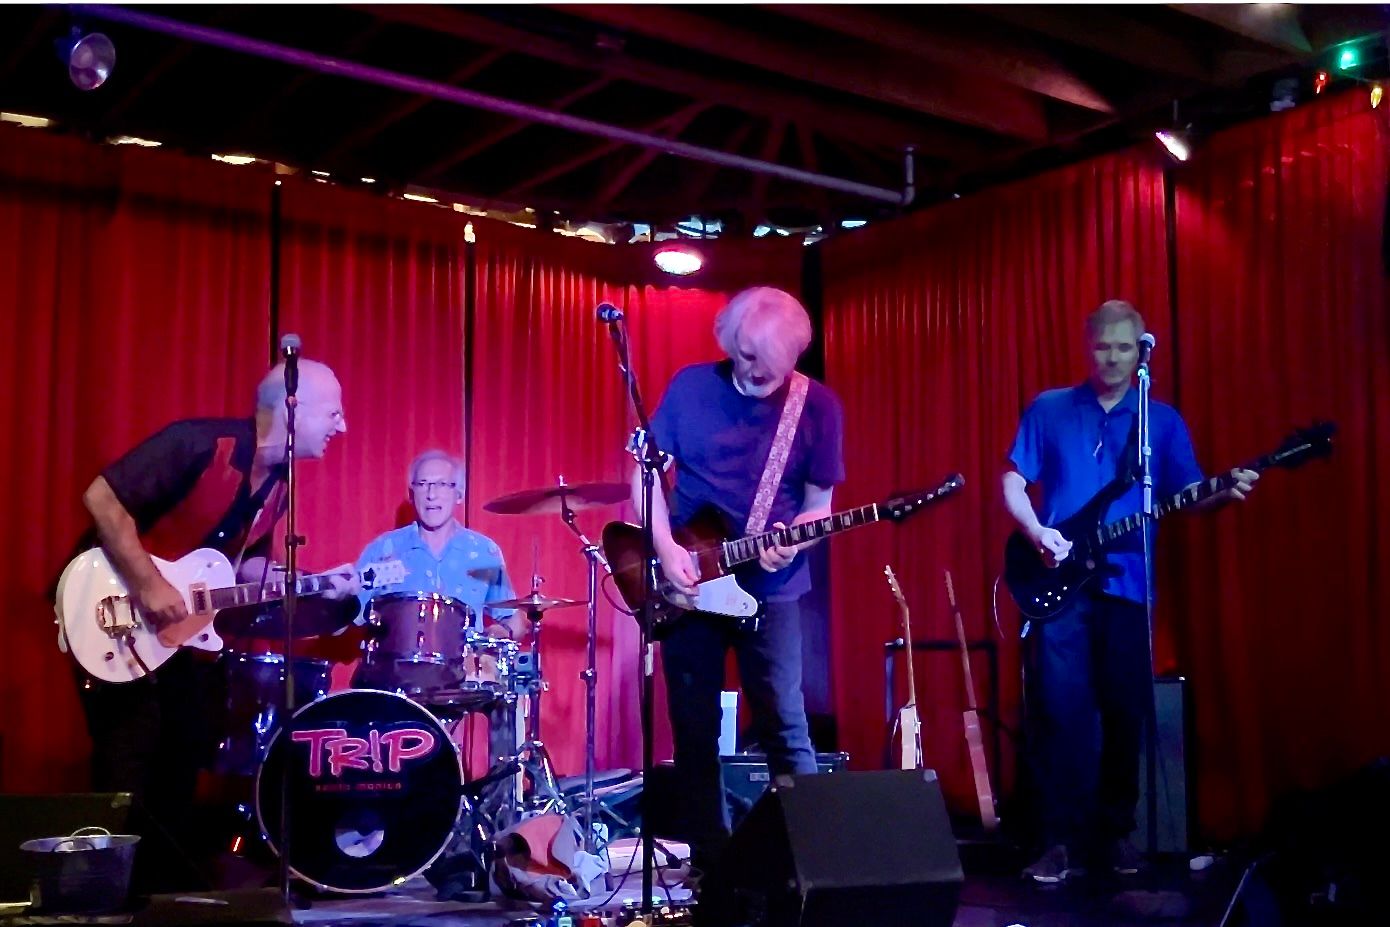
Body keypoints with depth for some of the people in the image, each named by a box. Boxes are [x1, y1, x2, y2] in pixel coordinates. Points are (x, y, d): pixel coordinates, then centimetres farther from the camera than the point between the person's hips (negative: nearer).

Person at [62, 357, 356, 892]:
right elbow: (102, 497, -26)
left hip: (180, 623, 9)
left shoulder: (277, 485, 3)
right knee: (128, 763, -10)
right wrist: (150, 587, -28)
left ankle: (166, 883, 24)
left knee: (183, 756, 12)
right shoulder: (199, 444, -23)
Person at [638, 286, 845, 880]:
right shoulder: (690, 387, -2)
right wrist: (666, 549, -11)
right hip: (687, 581, 2)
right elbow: (647, 471, 2)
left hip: (770, 587, -1)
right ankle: (710, 858, 18)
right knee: (694, 729, 7)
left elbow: (819, 502, 1)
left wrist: (793, 539, -20)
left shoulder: (817, 406, -4)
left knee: (783, 725, -3)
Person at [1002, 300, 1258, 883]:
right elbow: (1013, 481, 8)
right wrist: (1038, 534, -9)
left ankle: (1114, 833, 17)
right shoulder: (1048, 410, 8)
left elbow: (1186, 494, 5)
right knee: (1061, 710, -6)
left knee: (1126, 713, 4)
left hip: (1128, 585, 2)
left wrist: (1226, 493, -17)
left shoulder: (1163, 421, 11)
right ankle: (1062, 841, -1)